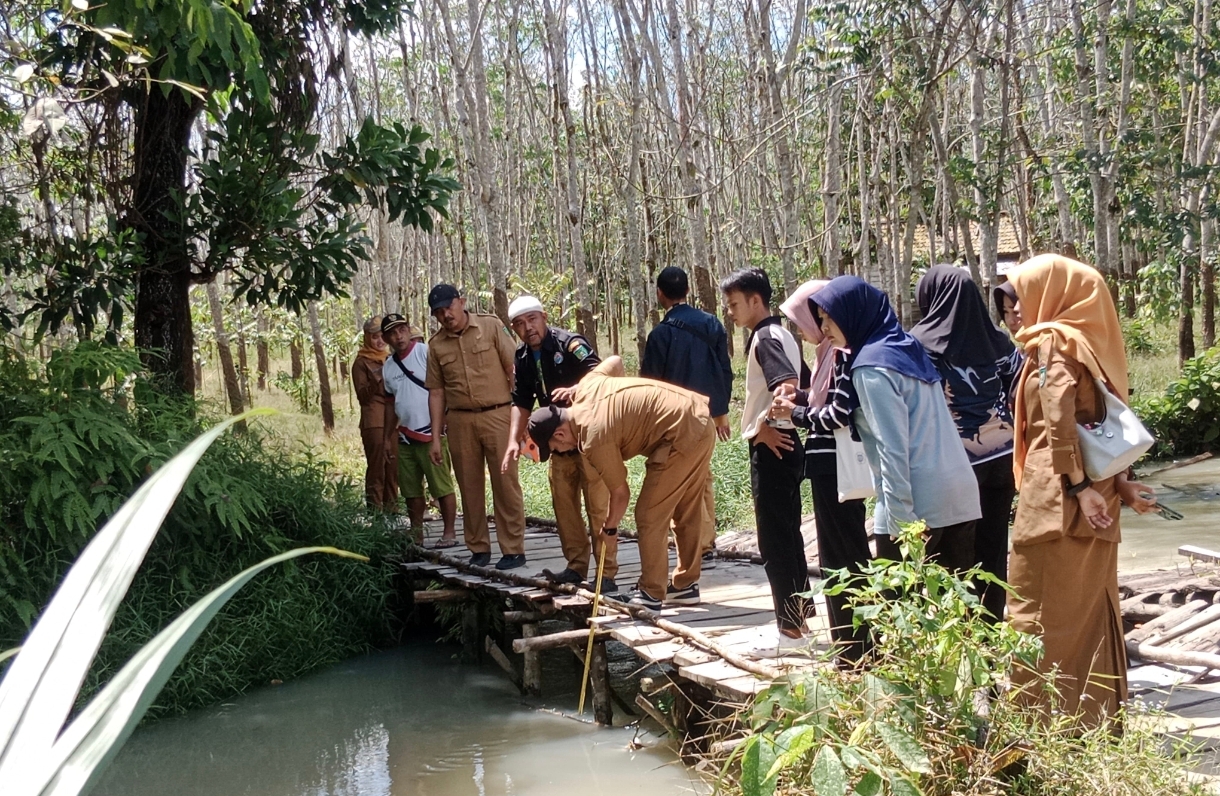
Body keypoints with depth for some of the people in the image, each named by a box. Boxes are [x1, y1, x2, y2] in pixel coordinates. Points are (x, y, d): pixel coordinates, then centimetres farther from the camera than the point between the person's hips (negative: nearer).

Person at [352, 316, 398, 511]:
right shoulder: (361, 362, 1)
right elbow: (362, 395, -4)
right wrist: (375, 380, -20)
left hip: (392, 419, 5)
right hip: (373, 420, -5)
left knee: (393, 465, 2)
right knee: (376, 466, -7)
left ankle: (391, 508, 9)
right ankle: (375, 509, -5)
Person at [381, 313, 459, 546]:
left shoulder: (427, 353, -8)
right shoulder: (388, 366, 12)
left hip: (430, 433, -6)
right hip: (405, 438, 6)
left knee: (442, 486, -3)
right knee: (411, 490, 11)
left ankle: (449, 532, 3)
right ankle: (416, 535, 19)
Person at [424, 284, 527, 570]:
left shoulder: (491, 326, -1)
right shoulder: (436, 345, 7)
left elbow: (514, 369, -2)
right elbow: (436, 392, 10)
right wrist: (436, 438, 7)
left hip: (498, 415, -3)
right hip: (460, 421, 3)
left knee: (506, 484, -2)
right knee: (469, 487, 7)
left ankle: (513, 550, 3)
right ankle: (479, 549, 17)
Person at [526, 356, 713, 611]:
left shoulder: (594, 439, -16)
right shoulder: (587, 386, 5)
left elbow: (620, 493, -6)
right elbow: (615, 361, 26)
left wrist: (609, 530, 10)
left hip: (681, 435, -10)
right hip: (702, 419, 10)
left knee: (650, 516, -3)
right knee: (687, 511, 18)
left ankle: (651, 595, 3)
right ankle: (685, 585, 27)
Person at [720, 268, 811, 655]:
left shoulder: (766, 337, -14)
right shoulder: (781, 335, 15)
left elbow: (789, 385, -30)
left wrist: (764, 426, -18)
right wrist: (770, 423, 11)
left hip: (772, 448, -10)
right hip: (782, 447, 10)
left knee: (775, 541, -3)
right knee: (787, 536, 16)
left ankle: (790, 628, 4)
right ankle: (799, 614, 25)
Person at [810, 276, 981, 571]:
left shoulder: (872, 366, -11)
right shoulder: (908, 348, 14)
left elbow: (892, 449, -16)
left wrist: (899, 520, -17)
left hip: (917, 505, -8)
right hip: (958, 495, 8)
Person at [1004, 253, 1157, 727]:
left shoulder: (1052, 342, -8)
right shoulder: (1087, 342, 16)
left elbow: (1059, 419, -20)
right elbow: (1101, 423, 12)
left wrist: (1079, 487, -23)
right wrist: (1119, 483, 10)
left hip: (1056, 499, -8)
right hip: (1091, 504, 8)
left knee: (1041, 615, -1)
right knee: (1088, 611, 12)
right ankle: (1095, 718, 18)